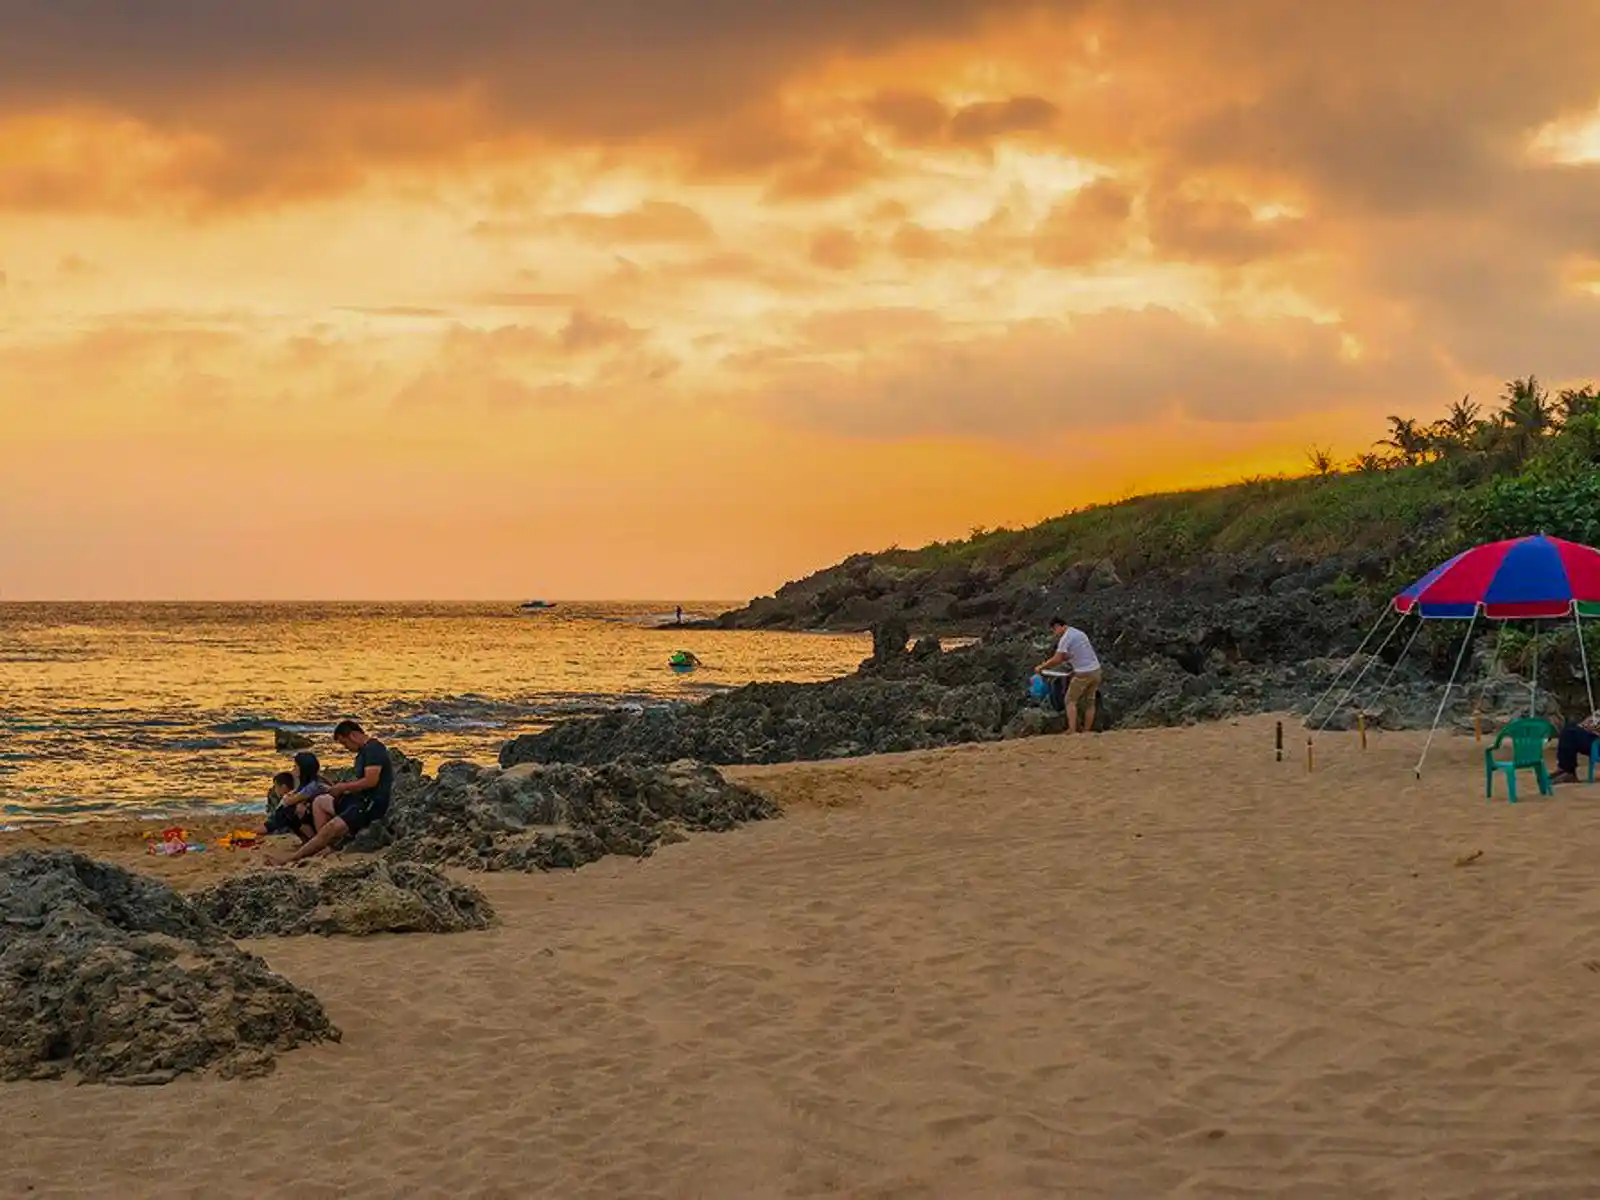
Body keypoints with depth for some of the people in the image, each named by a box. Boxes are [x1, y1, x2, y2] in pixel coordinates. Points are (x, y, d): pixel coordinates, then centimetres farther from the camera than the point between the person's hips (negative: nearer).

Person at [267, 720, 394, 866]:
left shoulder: (373, 749, -14)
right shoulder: (363, 752, 19)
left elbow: (370, 781, -23)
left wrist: (343, 787, -12)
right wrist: (337, 788, 3)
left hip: (375, 803, -11)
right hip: (362, 799, 11)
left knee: (332, 827, -22)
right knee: (319, 802, 14)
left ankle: (291, 858, -21)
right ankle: (326, 847, -2)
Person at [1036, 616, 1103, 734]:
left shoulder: (1065, 638, -11)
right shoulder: (1079, 633, 17)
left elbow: (1057, 659, -13)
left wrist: (1041, 667, 0)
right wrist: (1048, 664, 24)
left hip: (1083, 673, -8)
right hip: (1095, 670, 8)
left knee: (1070, 700, 0)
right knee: (1089, 702, 12)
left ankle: (1072, 731, -10)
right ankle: (1086, 732, 13)